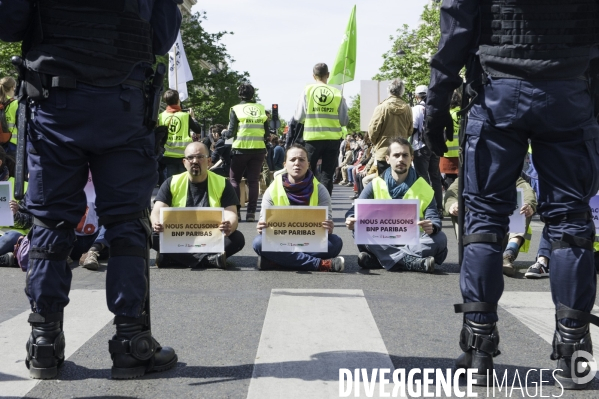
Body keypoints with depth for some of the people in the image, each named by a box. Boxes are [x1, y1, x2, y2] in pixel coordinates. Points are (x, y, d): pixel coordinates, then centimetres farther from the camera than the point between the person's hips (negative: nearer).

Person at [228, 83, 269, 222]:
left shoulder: (236, 109, -3)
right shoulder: (261, 108, 5)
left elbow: (231, 132, -6)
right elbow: (267, 132, 3)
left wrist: (226, 133, 15)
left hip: (241, 148, -2)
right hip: (258, 149, 2)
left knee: (235, 180, 10)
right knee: (253, 181, 7)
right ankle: (251, 212, 2)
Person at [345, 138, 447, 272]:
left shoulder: (423, 188, 4)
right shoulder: (375, 185, 5)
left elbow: (434, 218, -5)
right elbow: (355, 210, -3)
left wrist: (432, 227, -31)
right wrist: (351, 219, -29)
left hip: (412, 243, 0)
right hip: (383, 243, 0)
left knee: (440, 238, -26)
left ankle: (378, 259, -33)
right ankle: (415, 262, -40)